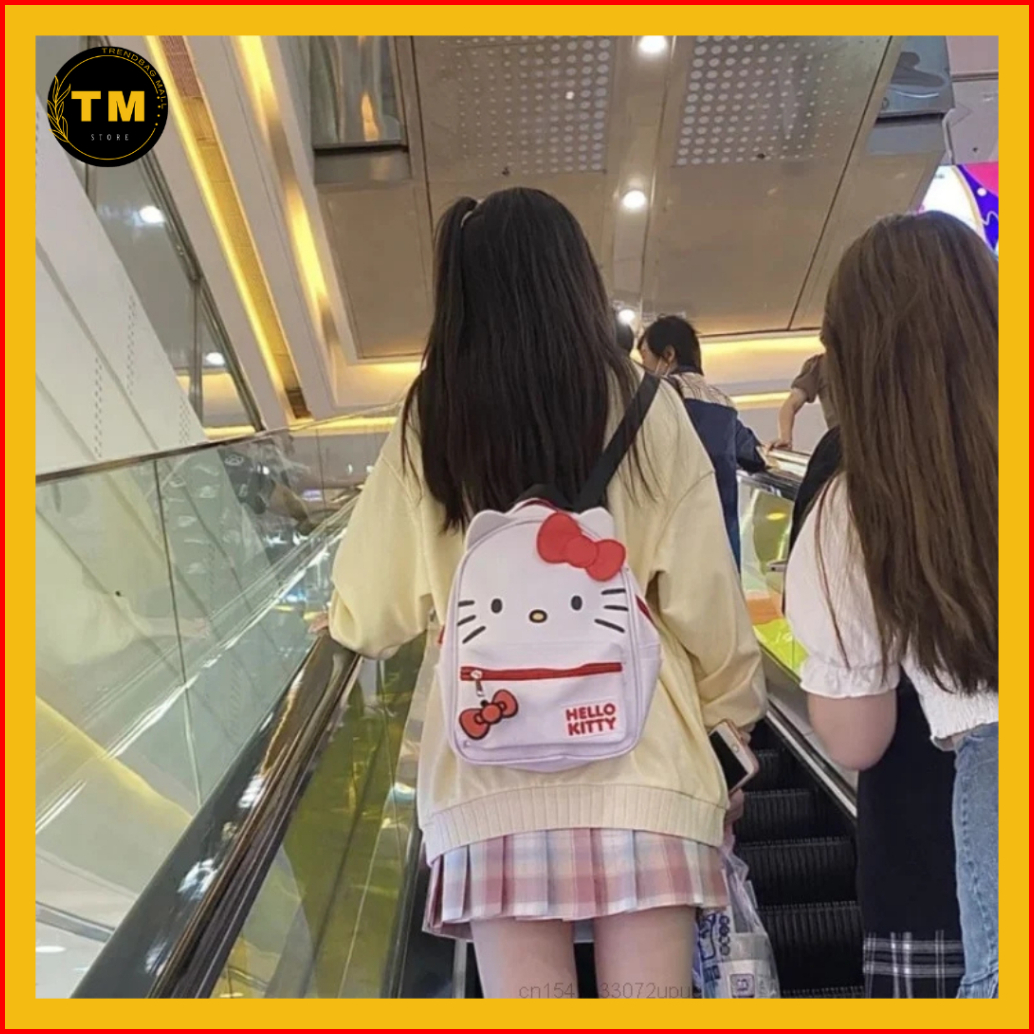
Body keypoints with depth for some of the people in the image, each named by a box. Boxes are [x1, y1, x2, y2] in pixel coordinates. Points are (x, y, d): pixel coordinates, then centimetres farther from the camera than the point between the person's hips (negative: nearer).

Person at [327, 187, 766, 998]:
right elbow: (703, 596, 0)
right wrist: (733, 718, 15)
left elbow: (369, 618, 5)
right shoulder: (646, 410, -1)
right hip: (640, 761, 0)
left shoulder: (427, 425, 1)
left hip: (491, 770, 1)